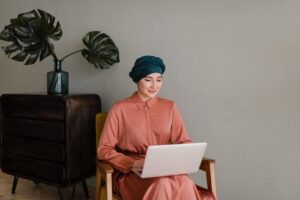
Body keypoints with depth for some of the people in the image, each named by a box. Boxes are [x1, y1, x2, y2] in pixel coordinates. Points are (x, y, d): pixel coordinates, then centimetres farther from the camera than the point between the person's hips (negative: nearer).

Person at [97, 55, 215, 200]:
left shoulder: (170, 107, 10)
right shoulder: (119, 108, -1)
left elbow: (184, 142, 8)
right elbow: (104, 149, -4)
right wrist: (134, 163, -18)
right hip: (131, 172, -2)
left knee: (185, 184, -31)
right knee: (162, 185, -34)